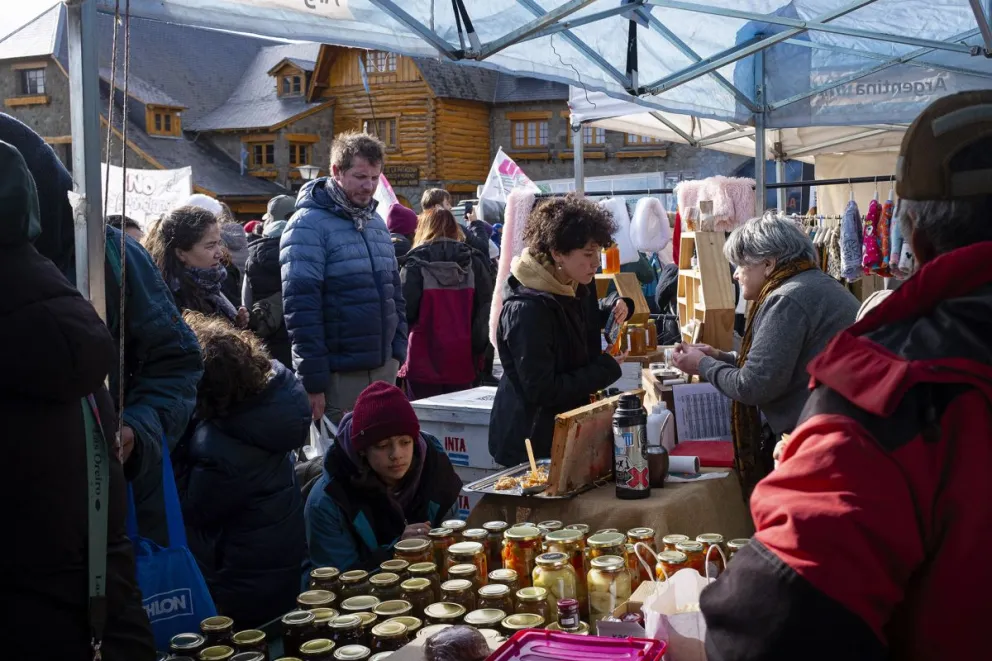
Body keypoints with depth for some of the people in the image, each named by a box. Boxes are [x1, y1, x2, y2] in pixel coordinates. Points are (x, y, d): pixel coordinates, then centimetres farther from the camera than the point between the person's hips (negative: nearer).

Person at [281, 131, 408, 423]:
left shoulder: (376, 222, 14)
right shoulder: (309, 225, -11)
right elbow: (301, 308, -16)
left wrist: (398, 352, 12)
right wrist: (313, 381, -18)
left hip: (384, 368, 7)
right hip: (340, 375, -7)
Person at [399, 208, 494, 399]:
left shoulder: (416, 265, -8)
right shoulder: (474, 263, 2)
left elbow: (405, 311, -10)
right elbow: (484, 312, 2)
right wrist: (478, 350, 9)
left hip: (425, 362, -3)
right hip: (462, 362, 3)